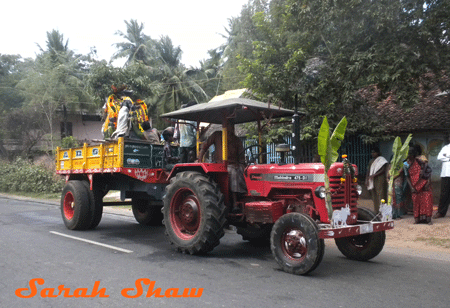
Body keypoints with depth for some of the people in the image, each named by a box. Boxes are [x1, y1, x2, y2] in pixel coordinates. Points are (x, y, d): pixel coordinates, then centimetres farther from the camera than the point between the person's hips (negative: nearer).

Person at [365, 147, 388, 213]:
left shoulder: (381, 160, -2)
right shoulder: (371, 161, 17)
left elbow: (383, 170, -11)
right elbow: (368, 171, 15)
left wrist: (374, 175, -17)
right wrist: (367, 179, 5)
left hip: (380, 180, -6)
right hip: (372, 180, 6)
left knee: (380, 194, -10)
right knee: (374, 195, 5)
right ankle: (376, 210, 10)